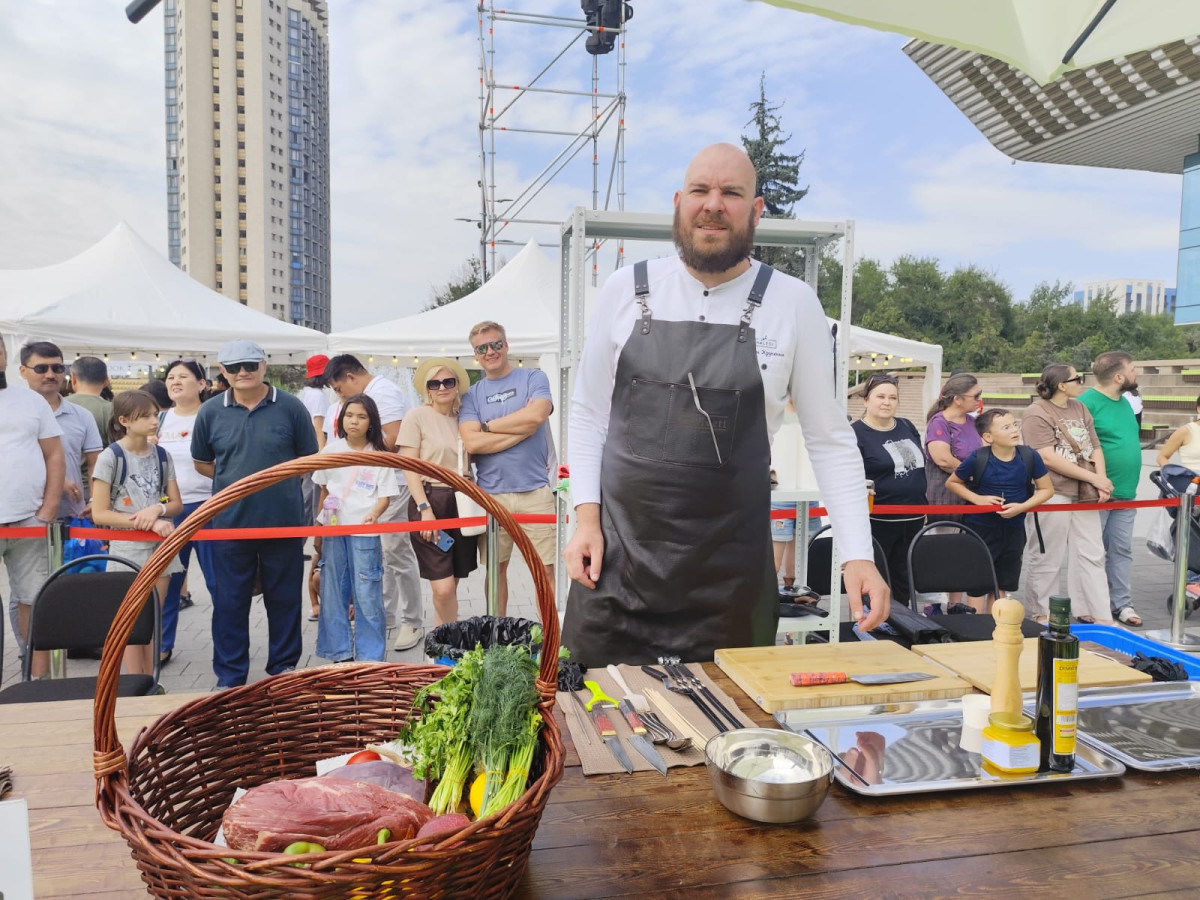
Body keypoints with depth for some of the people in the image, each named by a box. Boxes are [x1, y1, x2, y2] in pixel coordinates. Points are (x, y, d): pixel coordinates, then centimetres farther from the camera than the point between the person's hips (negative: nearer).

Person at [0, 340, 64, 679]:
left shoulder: (31, 401, 10)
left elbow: (54, 456, 8)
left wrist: (47, 513, -1)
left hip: (30, 522, 2)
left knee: (35, 599, 7)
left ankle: (40, 679, 16)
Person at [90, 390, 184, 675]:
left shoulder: (162, 456, 5)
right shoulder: (110, 457, -9)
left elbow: (177, 504, 8)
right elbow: (99, 513, -12)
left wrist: (157, 509, -14)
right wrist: (146, 522, -19)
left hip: (160, 547, 4)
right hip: (127, 550, -4)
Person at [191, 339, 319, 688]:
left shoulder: (290, 407, -2)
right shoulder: (211, 412, 2)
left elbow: (309, 459, 6)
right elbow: (201, 462, 14)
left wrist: (277, 479, 0)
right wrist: (237, 481, 5)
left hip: (284, 523, -1)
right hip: (230, 524, 1)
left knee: (284, 600, 10)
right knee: (230, 602, 8)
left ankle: (283, 669, 27)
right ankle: (229, 677, 22)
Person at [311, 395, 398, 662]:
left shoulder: (379, 456, -2)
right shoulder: (331, 450, 6)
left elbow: (385, 495, -2)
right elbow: (323, 490, 14)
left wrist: (375, 513, -23)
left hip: (365, 532, -3)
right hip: (333, 529, 3)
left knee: (367, 595, -2)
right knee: (333, 593, 7)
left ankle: (370, 657, 8)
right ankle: (339, 653, 19)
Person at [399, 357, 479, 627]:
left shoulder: (463, 418, 12)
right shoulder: (417, 417, -3)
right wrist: (425, 509, -15)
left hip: (461, 503, 5)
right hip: (430, 502, -5)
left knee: (450, 586, 9)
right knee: (443, 589, -10)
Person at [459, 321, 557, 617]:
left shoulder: (534, 378, 6)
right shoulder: (472, 395, 10)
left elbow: (537, 415, -14)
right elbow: (471, 443, -5)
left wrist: (487, 426, -4)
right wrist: (522, 429, -10)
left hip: (534, 490, -2)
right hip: (491, 494, 2)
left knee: (545, 568, 0)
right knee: (496, 568, 11)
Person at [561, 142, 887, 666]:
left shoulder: (793, 304, -3)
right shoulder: (627, 290, 1)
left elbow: (829, 439, 1)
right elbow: (588, 411, 8)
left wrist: (857, 556, -6)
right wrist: (587, 518, -1)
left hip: (730, 577, -1)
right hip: (617, 558, 2)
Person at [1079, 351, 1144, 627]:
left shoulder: (1124, 402, 12)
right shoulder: (1086, 403, -15)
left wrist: (1129, 482, 18)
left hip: (1126, 492, 8)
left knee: (1122, 549, 12)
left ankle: (1122, 603, 21)